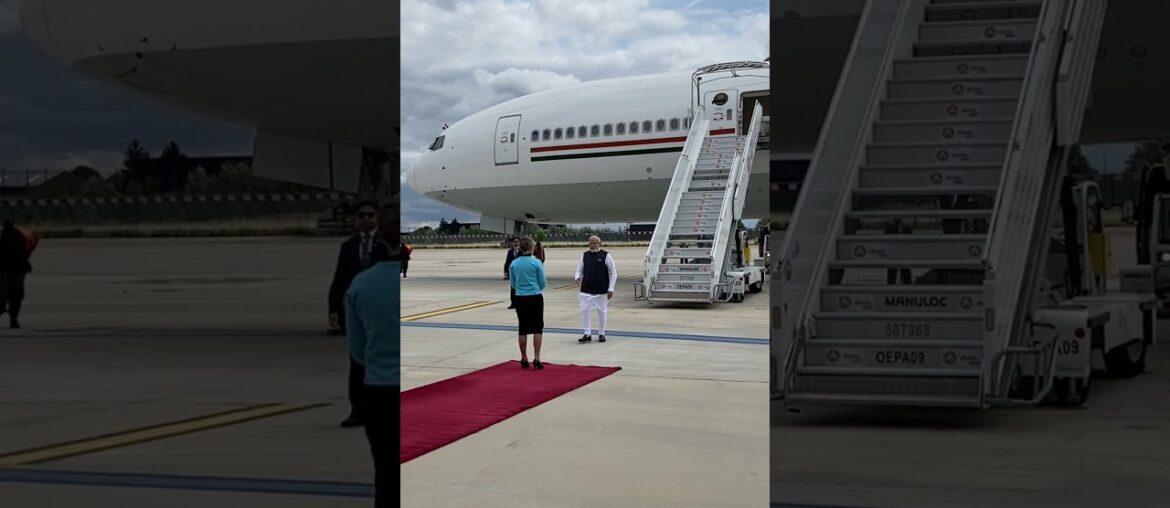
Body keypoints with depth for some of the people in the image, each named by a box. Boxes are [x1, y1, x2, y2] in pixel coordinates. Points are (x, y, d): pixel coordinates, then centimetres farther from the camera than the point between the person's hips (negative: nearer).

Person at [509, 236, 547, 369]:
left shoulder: (514, 264, 1)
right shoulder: (536, 262, -9)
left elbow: (513, 284, 10)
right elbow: (543, 283, -4)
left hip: (520, 298, 3)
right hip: (535, 298, -3)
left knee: (523, 329, 10)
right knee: (537, 328, 4)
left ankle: (524, 359, 15)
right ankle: (536, 359, -3)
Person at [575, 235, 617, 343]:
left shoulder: (605, 256, -4)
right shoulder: (584, 255, 6)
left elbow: (613, 273, -2)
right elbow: (579, 270, 13)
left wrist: (611, 289, -7)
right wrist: (577, 277, -12)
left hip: (601, 290, -2)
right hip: (586, 289, 2)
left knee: (602, 311, 7)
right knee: (584, 310, -5)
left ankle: (601, 334, 22)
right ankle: (587, 334, 4)